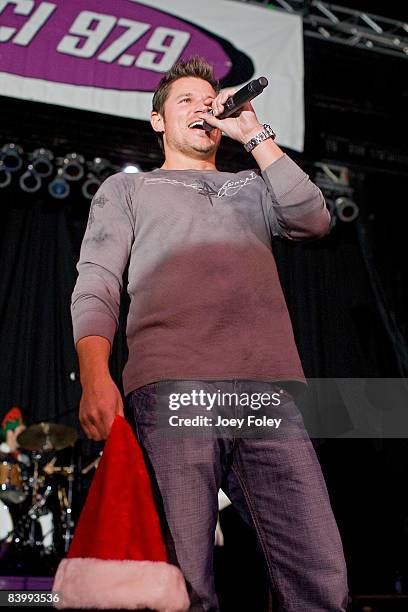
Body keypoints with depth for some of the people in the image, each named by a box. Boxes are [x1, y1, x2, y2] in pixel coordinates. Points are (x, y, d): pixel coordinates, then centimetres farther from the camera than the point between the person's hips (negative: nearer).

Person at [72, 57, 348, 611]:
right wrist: (95, 377, -9)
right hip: (171, 386, -2)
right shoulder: (126, 188, 26)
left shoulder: (253, 188, 33)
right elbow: (96, 284, 10)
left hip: (271, 385, 3)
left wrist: (254, 134, 15)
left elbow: (313, 221, 12)